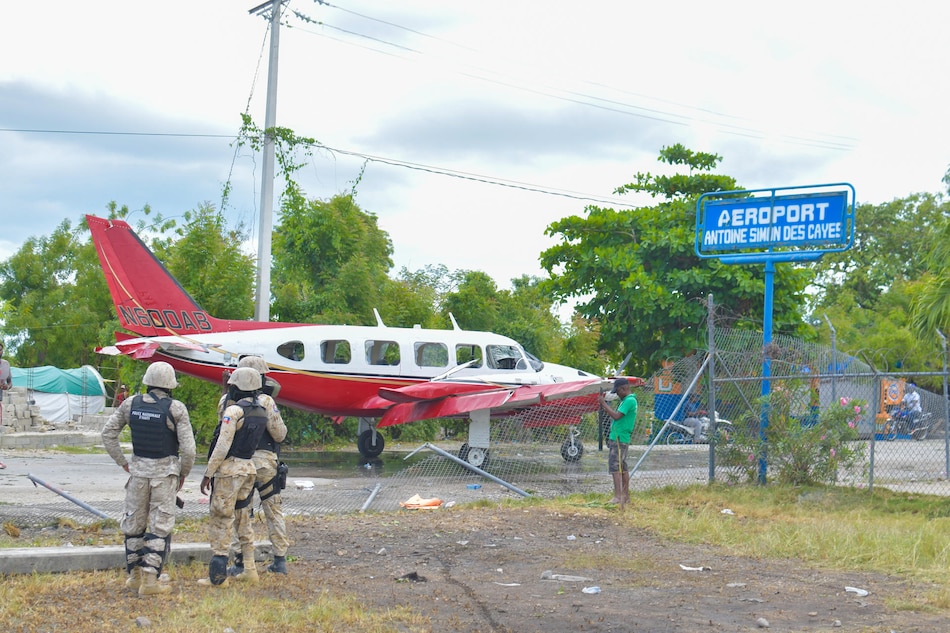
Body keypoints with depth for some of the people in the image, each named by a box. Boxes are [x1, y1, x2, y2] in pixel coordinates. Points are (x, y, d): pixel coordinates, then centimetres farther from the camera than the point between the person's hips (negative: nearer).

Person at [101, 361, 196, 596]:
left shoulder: (131, 404, 1)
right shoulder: (176, 409, -10)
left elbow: (108, 433, 6)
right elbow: (188, 448, -13)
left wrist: (123, 462, 13)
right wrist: (183, 474, 3)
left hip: (138, 469, 3)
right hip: (165, 471, -3)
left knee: (134, 523, 16)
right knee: (160, 526, 2)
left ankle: (135, 575, 22)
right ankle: (149, 579, -2)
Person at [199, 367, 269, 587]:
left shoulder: (233, 411, -15)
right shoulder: (261, 413, 8)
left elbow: (222, 447, -18)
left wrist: (208, 474, -12)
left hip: (229, 469, -8)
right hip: (249, 468, 8)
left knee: (221, 520, -2)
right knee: (243, 517, 18)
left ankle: (217, 575, 0)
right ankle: (250, 569, 19)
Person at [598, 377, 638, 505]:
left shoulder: (629, 401, -16)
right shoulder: (626, 400, 17)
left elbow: (616, 416, -22)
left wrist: (604, 404, -15)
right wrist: (605, 407, 12)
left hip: (619, 439, -11)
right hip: (620, 438, 11)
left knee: (615, 467, -13)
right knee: (623, 467, 13)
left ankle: (618, 496, -16)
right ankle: (625, 496, 17)